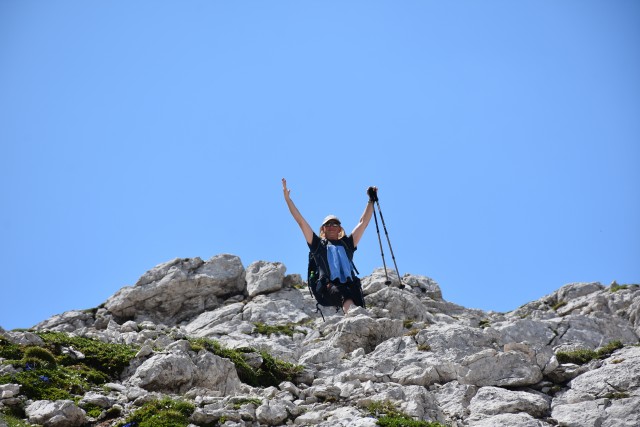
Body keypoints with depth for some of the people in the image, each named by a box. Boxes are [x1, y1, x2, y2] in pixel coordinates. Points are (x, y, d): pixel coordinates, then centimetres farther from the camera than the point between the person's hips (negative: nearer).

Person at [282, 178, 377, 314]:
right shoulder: (318, 244, 24)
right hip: (330, 285, -3)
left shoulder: (346, 243, 31)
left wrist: (371, 201, 32)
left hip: (350, 283, 3)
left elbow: (363, 222, 33)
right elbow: (301, 221, 21)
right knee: (347, 297, -36)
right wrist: (287, 198, 19)